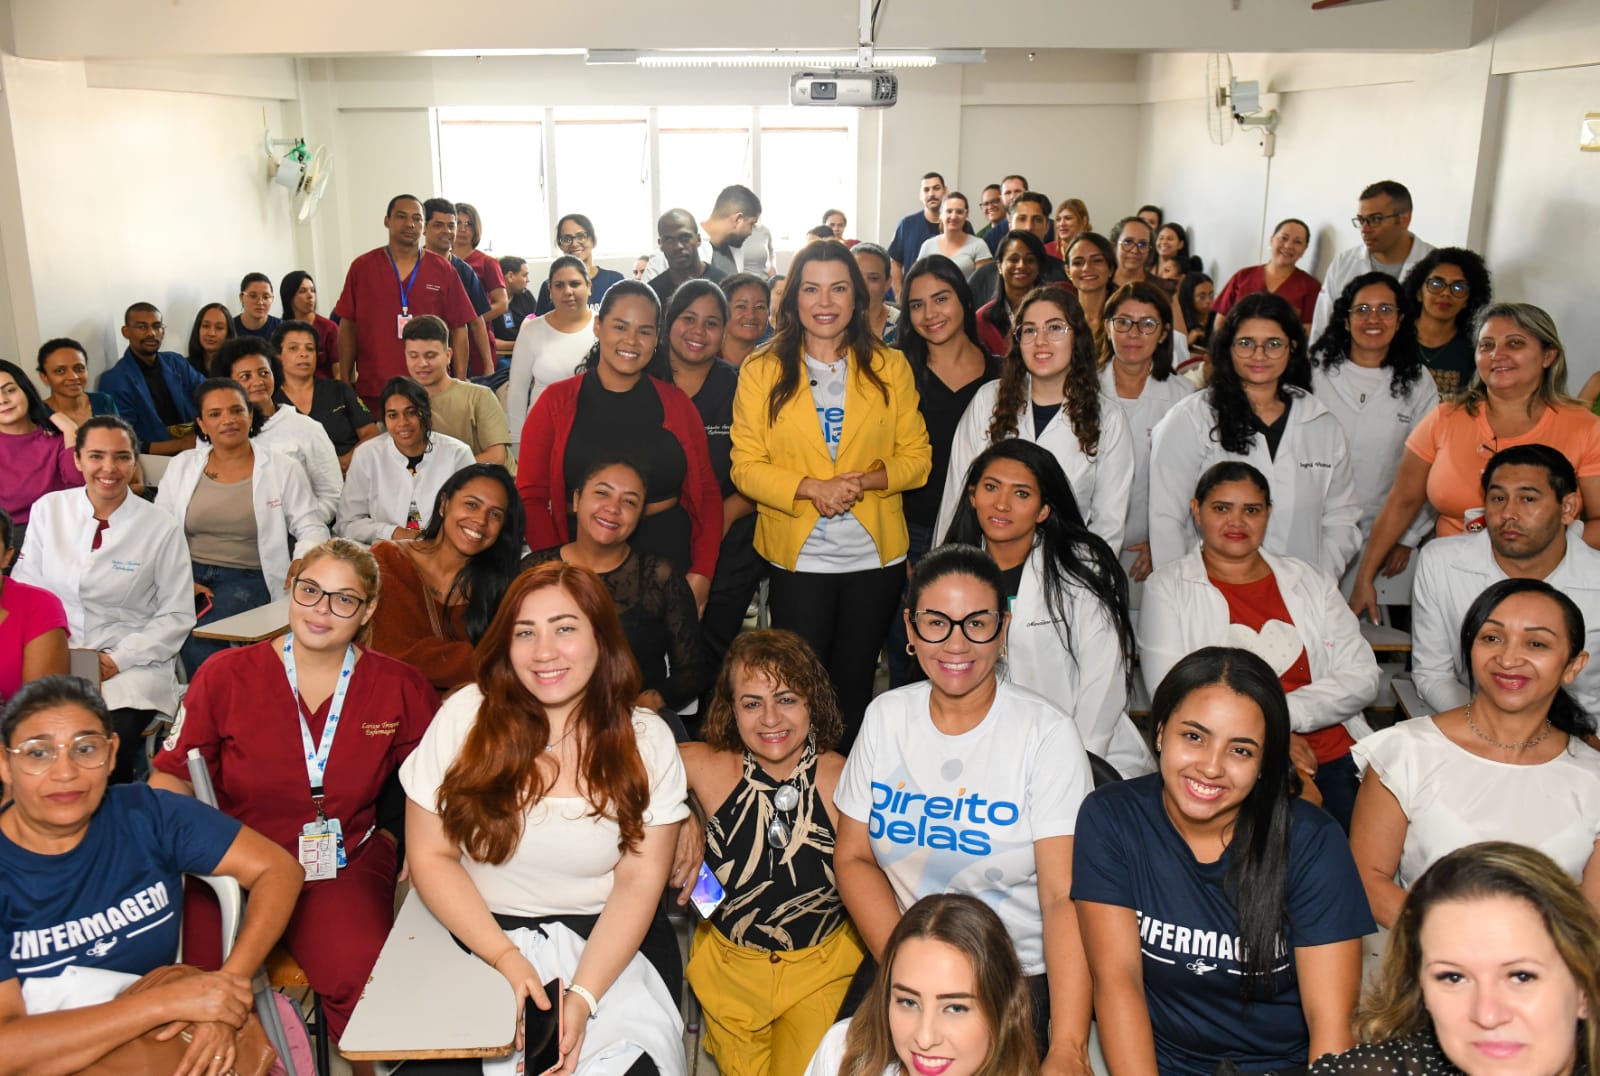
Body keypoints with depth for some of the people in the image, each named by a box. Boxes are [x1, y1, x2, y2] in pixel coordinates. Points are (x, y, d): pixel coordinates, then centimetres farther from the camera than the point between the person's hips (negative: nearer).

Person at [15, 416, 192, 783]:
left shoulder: (162, 528, -3)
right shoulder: (48, 510, 6)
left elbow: (177, 616, 0)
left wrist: (118, 660, -9)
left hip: (132, 666, -2)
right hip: (54, 660, 2)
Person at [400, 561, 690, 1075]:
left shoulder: (646, 740, -4)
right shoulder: (465, 716, -6)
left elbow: (640, 879, -6)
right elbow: (430, 857, -3)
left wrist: (583, 994, -19)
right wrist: (506, 959, -14)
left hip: (610, 943, 0)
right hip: (484, 936, 1)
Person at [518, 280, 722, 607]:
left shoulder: (676, 404, 5)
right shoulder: (557, 401, 1)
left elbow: (707, 493, 5)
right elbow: (530, 497, -3)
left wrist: (701, 574, -7)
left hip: (669, 556, 1)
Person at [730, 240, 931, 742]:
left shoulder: (890, 368, 4)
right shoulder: (760, 371, 0)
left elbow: (917, 456, 2)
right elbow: (745, 466, -4)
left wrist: (864, 480, -17)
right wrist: (811, 488, -20)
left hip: (875, 553, 2)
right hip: (796, 555, -1)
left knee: (855, 684, 13)